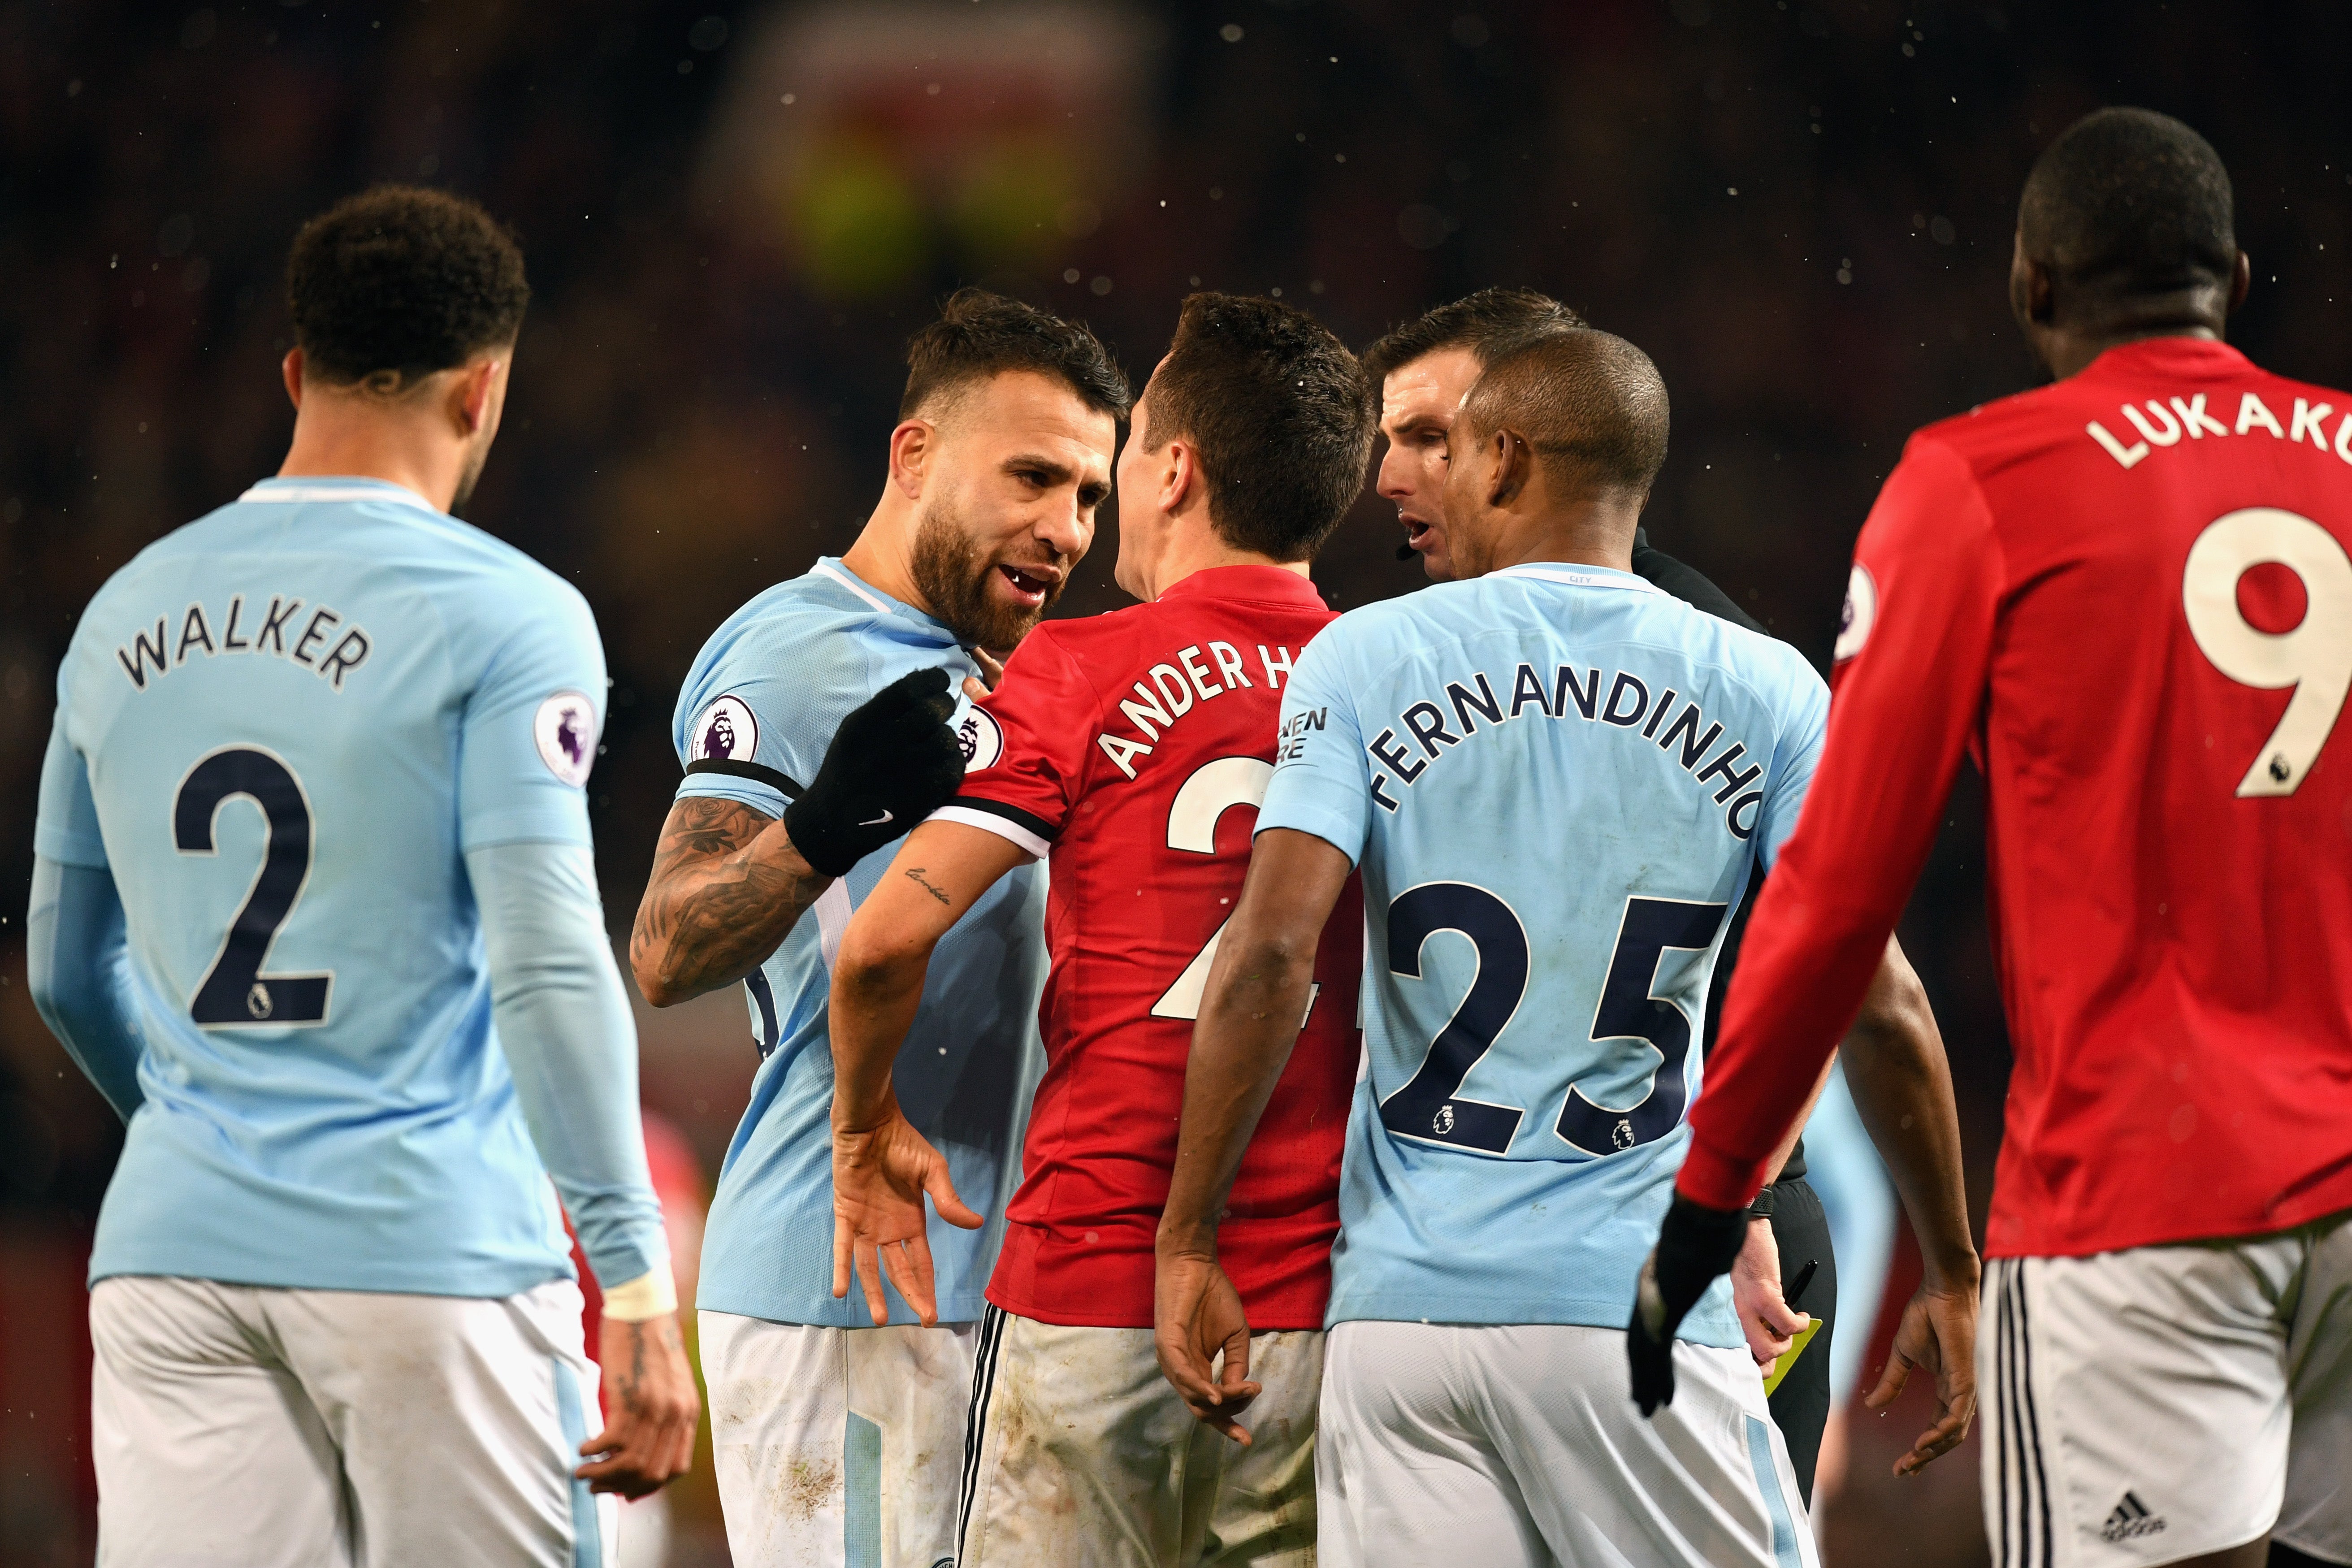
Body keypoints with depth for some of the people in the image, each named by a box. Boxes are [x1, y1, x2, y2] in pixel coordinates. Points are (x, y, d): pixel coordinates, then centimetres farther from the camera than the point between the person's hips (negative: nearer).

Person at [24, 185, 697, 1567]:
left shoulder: (128, 615, 11)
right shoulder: (505, 616, -6)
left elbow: (69, 975, 21)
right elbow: (547, 966, -14)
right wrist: (639, 1293, -14)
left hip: (174, 1248, 5)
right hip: (432, 1248, -5)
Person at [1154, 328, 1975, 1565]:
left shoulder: (1363, 662, 2)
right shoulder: (1762, 692, 3)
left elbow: (1270, 953, -9)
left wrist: (1189, 1238, -3)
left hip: (1407, 1293, 1)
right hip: (1640, 1304, 0)